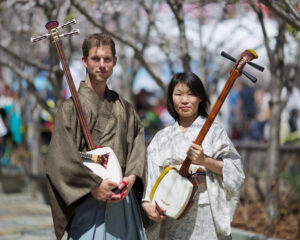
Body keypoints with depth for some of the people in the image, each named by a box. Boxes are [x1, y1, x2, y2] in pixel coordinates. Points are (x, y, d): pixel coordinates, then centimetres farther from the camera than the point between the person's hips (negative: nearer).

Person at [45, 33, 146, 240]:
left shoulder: (123, 107, 14)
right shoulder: (72, 107, -3)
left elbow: (138, 142, 7)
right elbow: (60, 157, -11)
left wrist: (132, 176, -10)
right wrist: (93, 185, -17)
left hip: (123, 197, 5)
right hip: (89, 201, -5)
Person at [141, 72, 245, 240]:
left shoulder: (214, 131, 4)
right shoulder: (162, 138, 13)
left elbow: (235, 170, -3)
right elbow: (150, 176, 6)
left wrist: (205, 160, -16)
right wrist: (147, 203, -11)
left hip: (205, 215, -2)